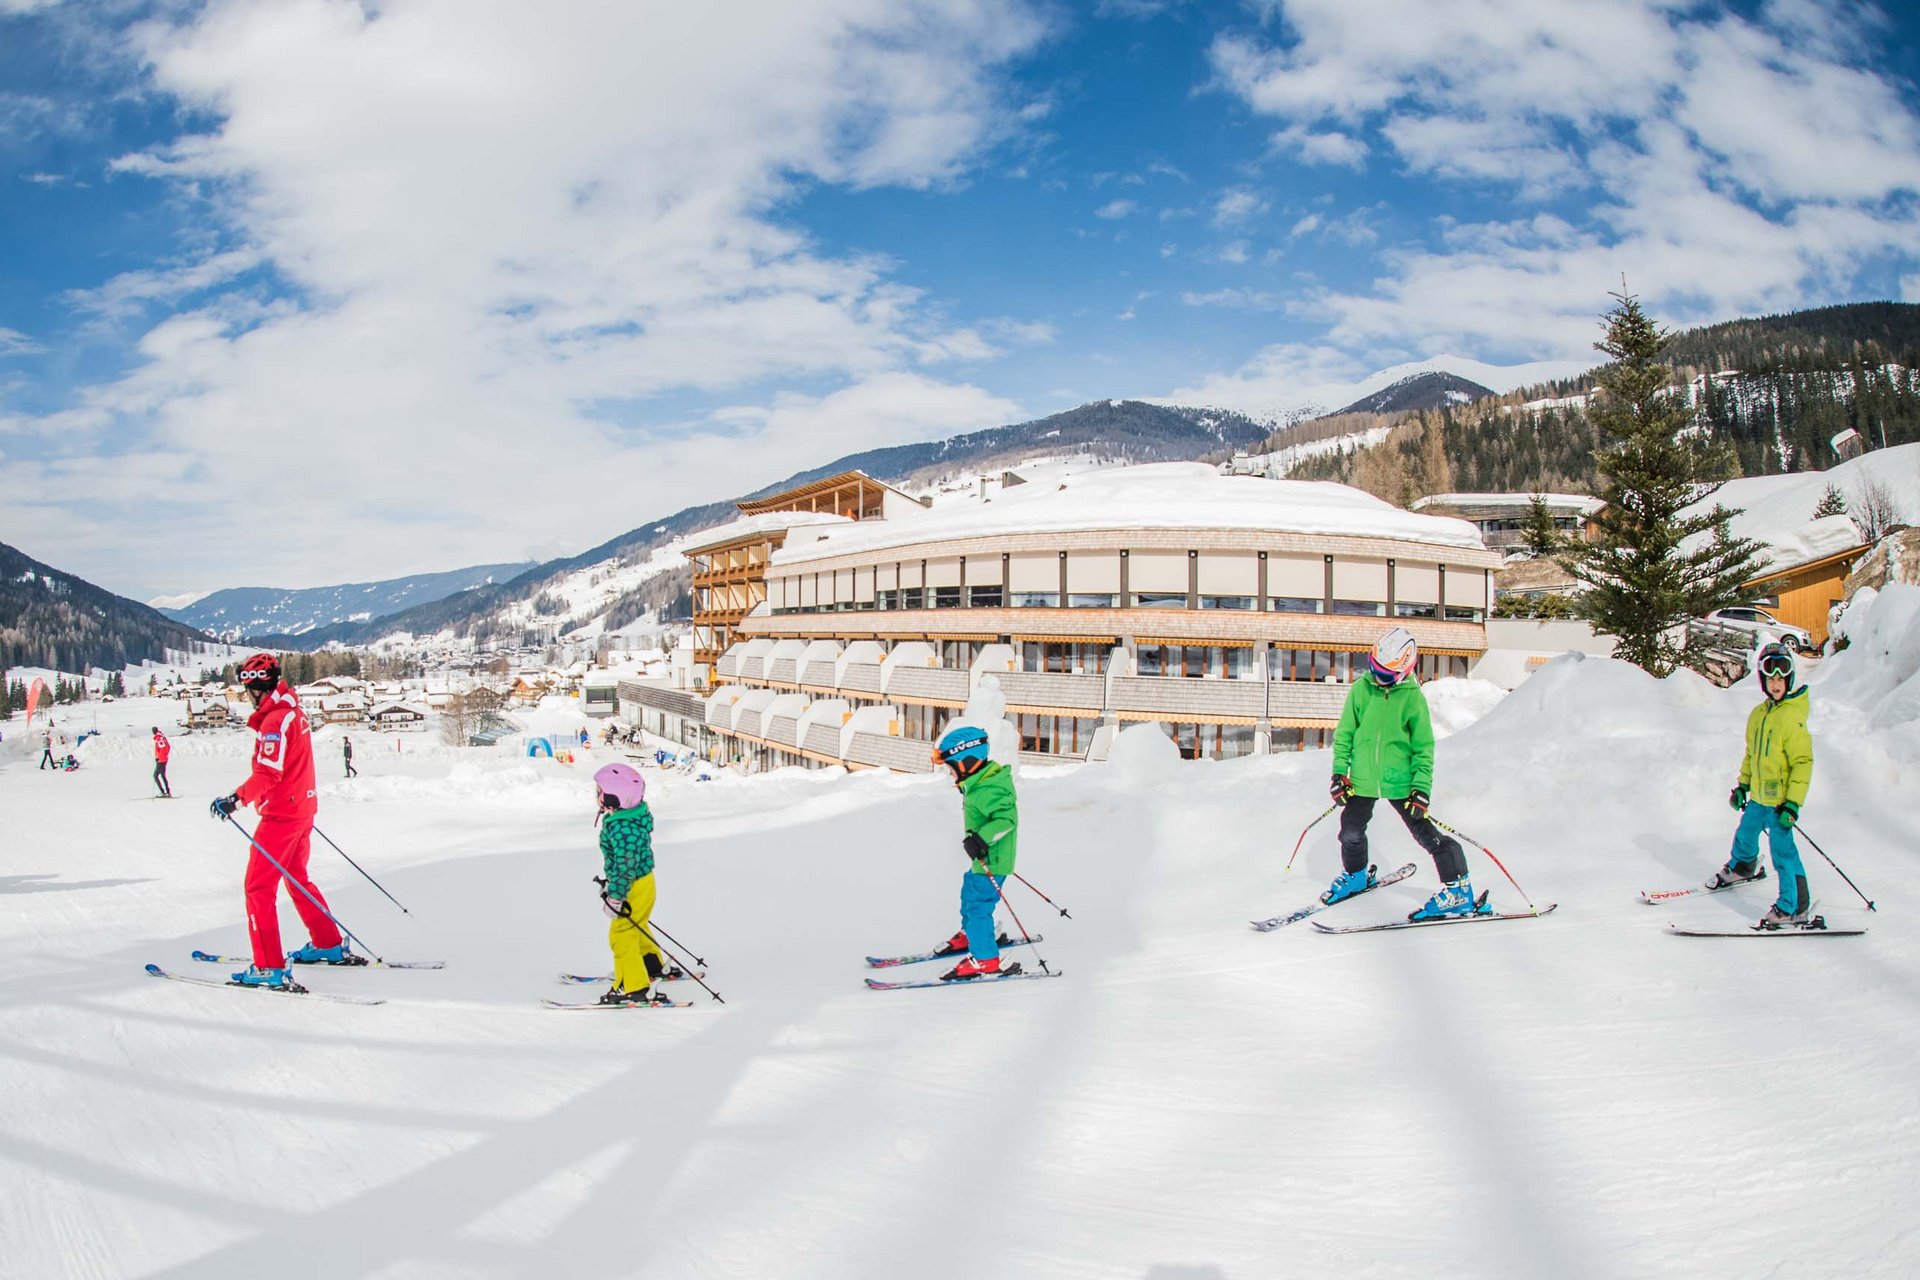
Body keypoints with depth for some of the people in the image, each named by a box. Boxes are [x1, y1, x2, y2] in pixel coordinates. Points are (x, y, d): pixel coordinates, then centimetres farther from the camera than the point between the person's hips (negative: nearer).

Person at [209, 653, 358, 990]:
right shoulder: (294, 711, 10)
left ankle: (270, 968, -6)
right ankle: (329, 946, 30)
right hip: (302, 807, 9)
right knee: (297, 878, 22)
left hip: (281, 813, -9)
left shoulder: (275, 720, -19)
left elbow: (268, 773, -30)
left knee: (259, 887, -4)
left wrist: (236, 798, -40)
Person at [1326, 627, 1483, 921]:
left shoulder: (1413, 697, -7)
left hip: (1400, 781, -3)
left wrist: (1422, 786, -10)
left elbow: (1423, 746, -3)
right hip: (1362, 780, 3)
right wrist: (1339, 772, 0)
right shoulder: (1360, 689, -2)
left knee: (1425, 833, -4)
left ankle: (1458, 891, 5)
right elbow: (1344, 733, 6)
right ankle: (1355, 876, 40)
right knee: (1351, 832, 10)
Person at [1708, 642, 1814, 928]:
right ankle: (1741, 867, 55)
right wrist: (1742, 785, 20)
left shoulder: (1792, 717, -17)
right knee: (1745, 834, 27)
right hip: (1758, 796, 8)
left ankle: (1794, 909, -2)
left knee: (1782, 851, -8)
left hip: (1780, 799, -8)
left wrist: (1793, 803, -20)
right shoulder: (1757, 714, 7)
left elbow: (1803, 763, -18)